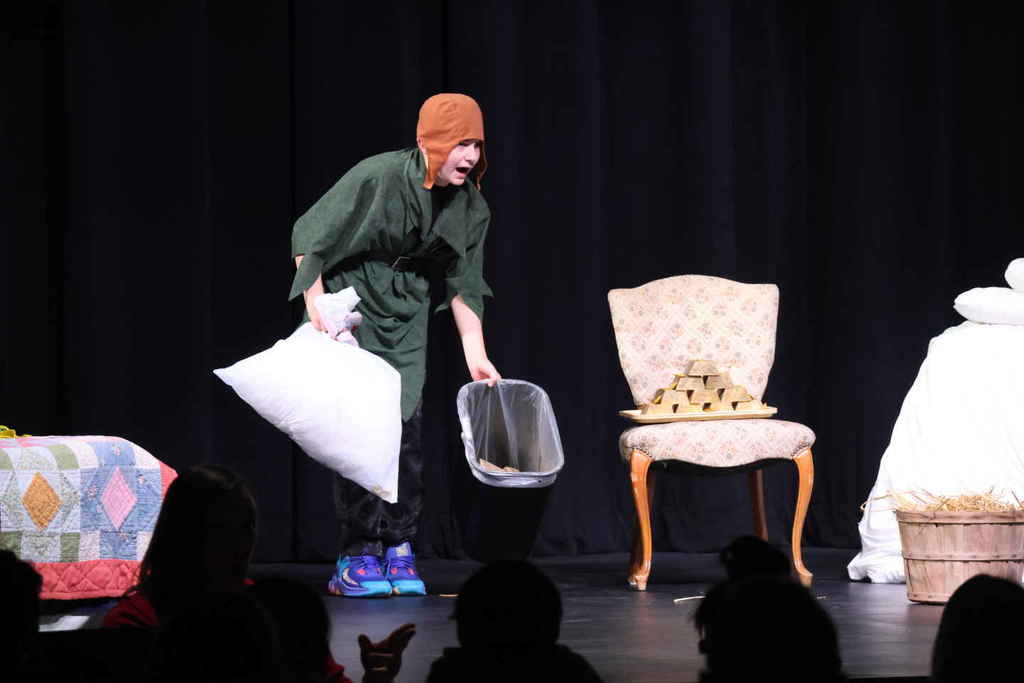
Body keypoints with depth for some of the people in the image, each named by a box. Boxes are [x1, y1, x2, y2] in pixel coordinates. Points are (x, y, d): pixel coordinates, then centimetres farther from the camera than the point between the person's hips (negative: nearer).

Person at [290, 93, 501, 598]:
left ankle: (398, 552, 4)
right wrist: (318, 317, -17)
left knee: (407, 424, -4)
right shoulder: (376, 178, -21)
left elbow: (463, 285, 7)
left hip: (406, 314, 5)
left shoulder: (469, 205, -4)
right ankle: (356, 559, -5)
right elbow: (309, 241, -15)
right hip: (350, 302, -5)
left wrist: (476, 357, 3)